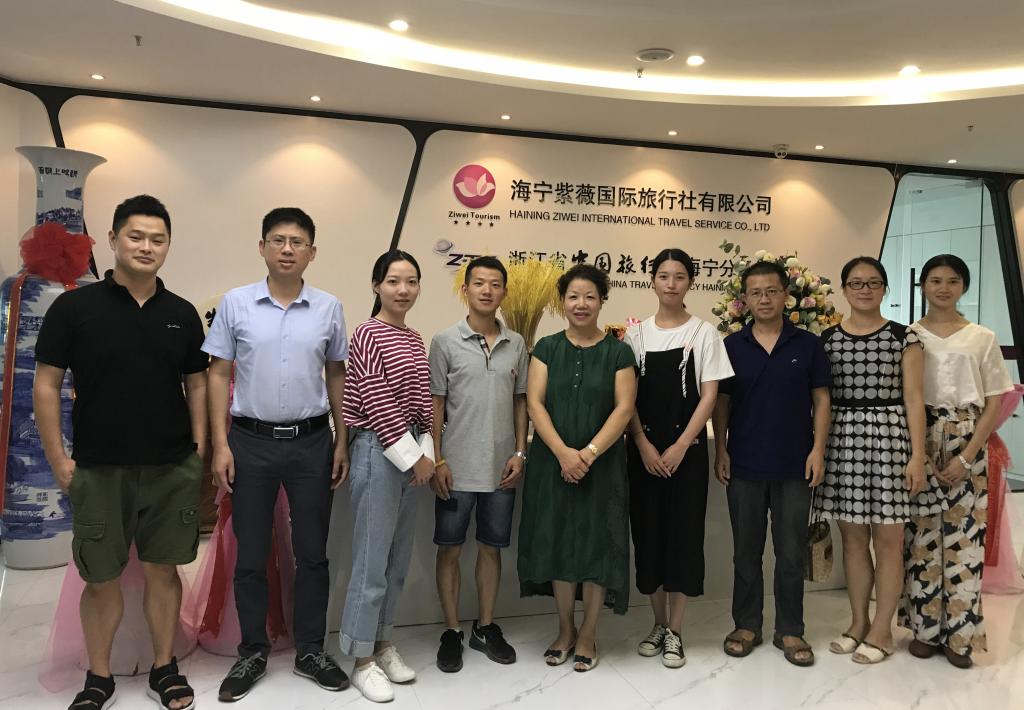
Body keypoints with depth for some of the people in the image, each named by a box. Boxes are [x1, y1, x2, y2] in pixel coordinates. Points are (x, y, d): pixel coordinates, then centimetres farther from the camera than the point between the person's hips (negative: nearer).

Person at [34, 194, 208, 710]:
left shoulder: (182, 314, 4)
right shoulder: (74, 307, -4)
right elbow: (46, 385, -2)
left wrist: (198, 451, 2)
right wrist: (59, 460, -6)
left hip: (172, 469, 2)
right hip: (99, 469, -1)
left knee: (163, 570, 12)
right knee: (101, 578, 10)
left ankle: (164, 668, 28)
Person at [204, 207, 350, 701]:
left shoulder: (329, 308, 1)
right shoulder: (235, 303, -2)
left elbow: (337, 376, 8)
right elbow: (218, 376, 0)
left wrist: (342, 440, 3)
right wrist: (220, 445, -5)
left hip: (312, 442, 1)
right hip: (251, 441, -1)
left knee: (312, 552, 9)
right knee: (251, 554, 10)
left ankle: (311, 651, 25)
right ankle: (252, 652, 27)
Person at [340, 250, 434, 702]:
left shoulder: (415, 340, 12)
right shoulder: (368, 335, -10)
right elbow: (377, 406, -15)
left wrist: (426, 452, 3)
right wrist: (413, 457, -11)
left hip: (410, 453, 8)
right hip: (377, 451, -8)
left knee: (399, 557, 14)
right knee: (372, 559, 0)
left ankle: (383, 645, 29)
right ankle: (362, 660, 14)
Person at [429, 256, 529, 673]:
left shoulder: (516, 344, 6)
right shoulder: (445, 342, -3)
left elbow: (520, 401, 10)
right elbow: (435, 404, -2)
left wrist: (520, 453, 2)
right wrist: (437, 461, -7)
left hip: (501, 469, 3)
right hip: (457, 467, -2)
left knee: (492, 547, 12)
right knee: (450, 549, 6)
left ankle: (485, 627, 27)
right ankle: (452, 631, 21)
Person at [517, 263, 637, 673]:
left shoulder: (617, 352, 1)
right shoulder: (546, 348, 5)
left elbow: (624, 408, -6)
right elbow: (534, 403, -4)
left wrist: (590, 453, -18)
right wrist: (562, 452, -17)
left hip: (602, 465, -1)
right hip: (553, 463, 1)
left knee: (596, 544, 3)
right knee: (558, 542, 7)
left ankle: (588, 635, 21)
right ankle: (565, 629, 26)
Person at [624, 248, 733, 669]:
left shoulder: (703, 333, 0)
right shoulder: (636, 334, 5)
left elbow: (709, 395, -4)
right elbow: (627, 397, 2)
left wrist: (680, 446, -12)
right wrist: (643, 445, -9)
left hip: (687, 449, -2)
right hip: (644, 449, 2)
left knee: (683, 533, 1)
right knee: (648, 531, 6)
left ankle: (675, 631, 14)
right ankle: (659, 623, 22)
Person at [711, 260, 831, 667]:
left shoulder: (807, 345, 2)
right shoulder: (731, 346, 3)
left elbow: (820, 400, 3)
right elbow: (721, 401, 5)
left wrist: (818, 449, -6)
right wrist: (720, 450, -2)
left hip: (794, 466, 0)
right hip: (744, 464, 1)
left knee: (791, 552, 8)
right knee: (746, 550, 10)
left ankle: (790, 630, 21)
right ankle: (747, 625, 24)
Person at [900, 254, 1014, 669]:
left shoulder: (982, 338, 4)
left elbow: (995, 401, 2)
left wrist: (967, 456, -8)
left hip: (967, 446, 0)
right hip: (919, 443, 0)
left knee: (963, 536, 2)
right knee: (922, 533, 2)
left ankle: (959, 634, 14)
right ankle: (924, 627, 15)